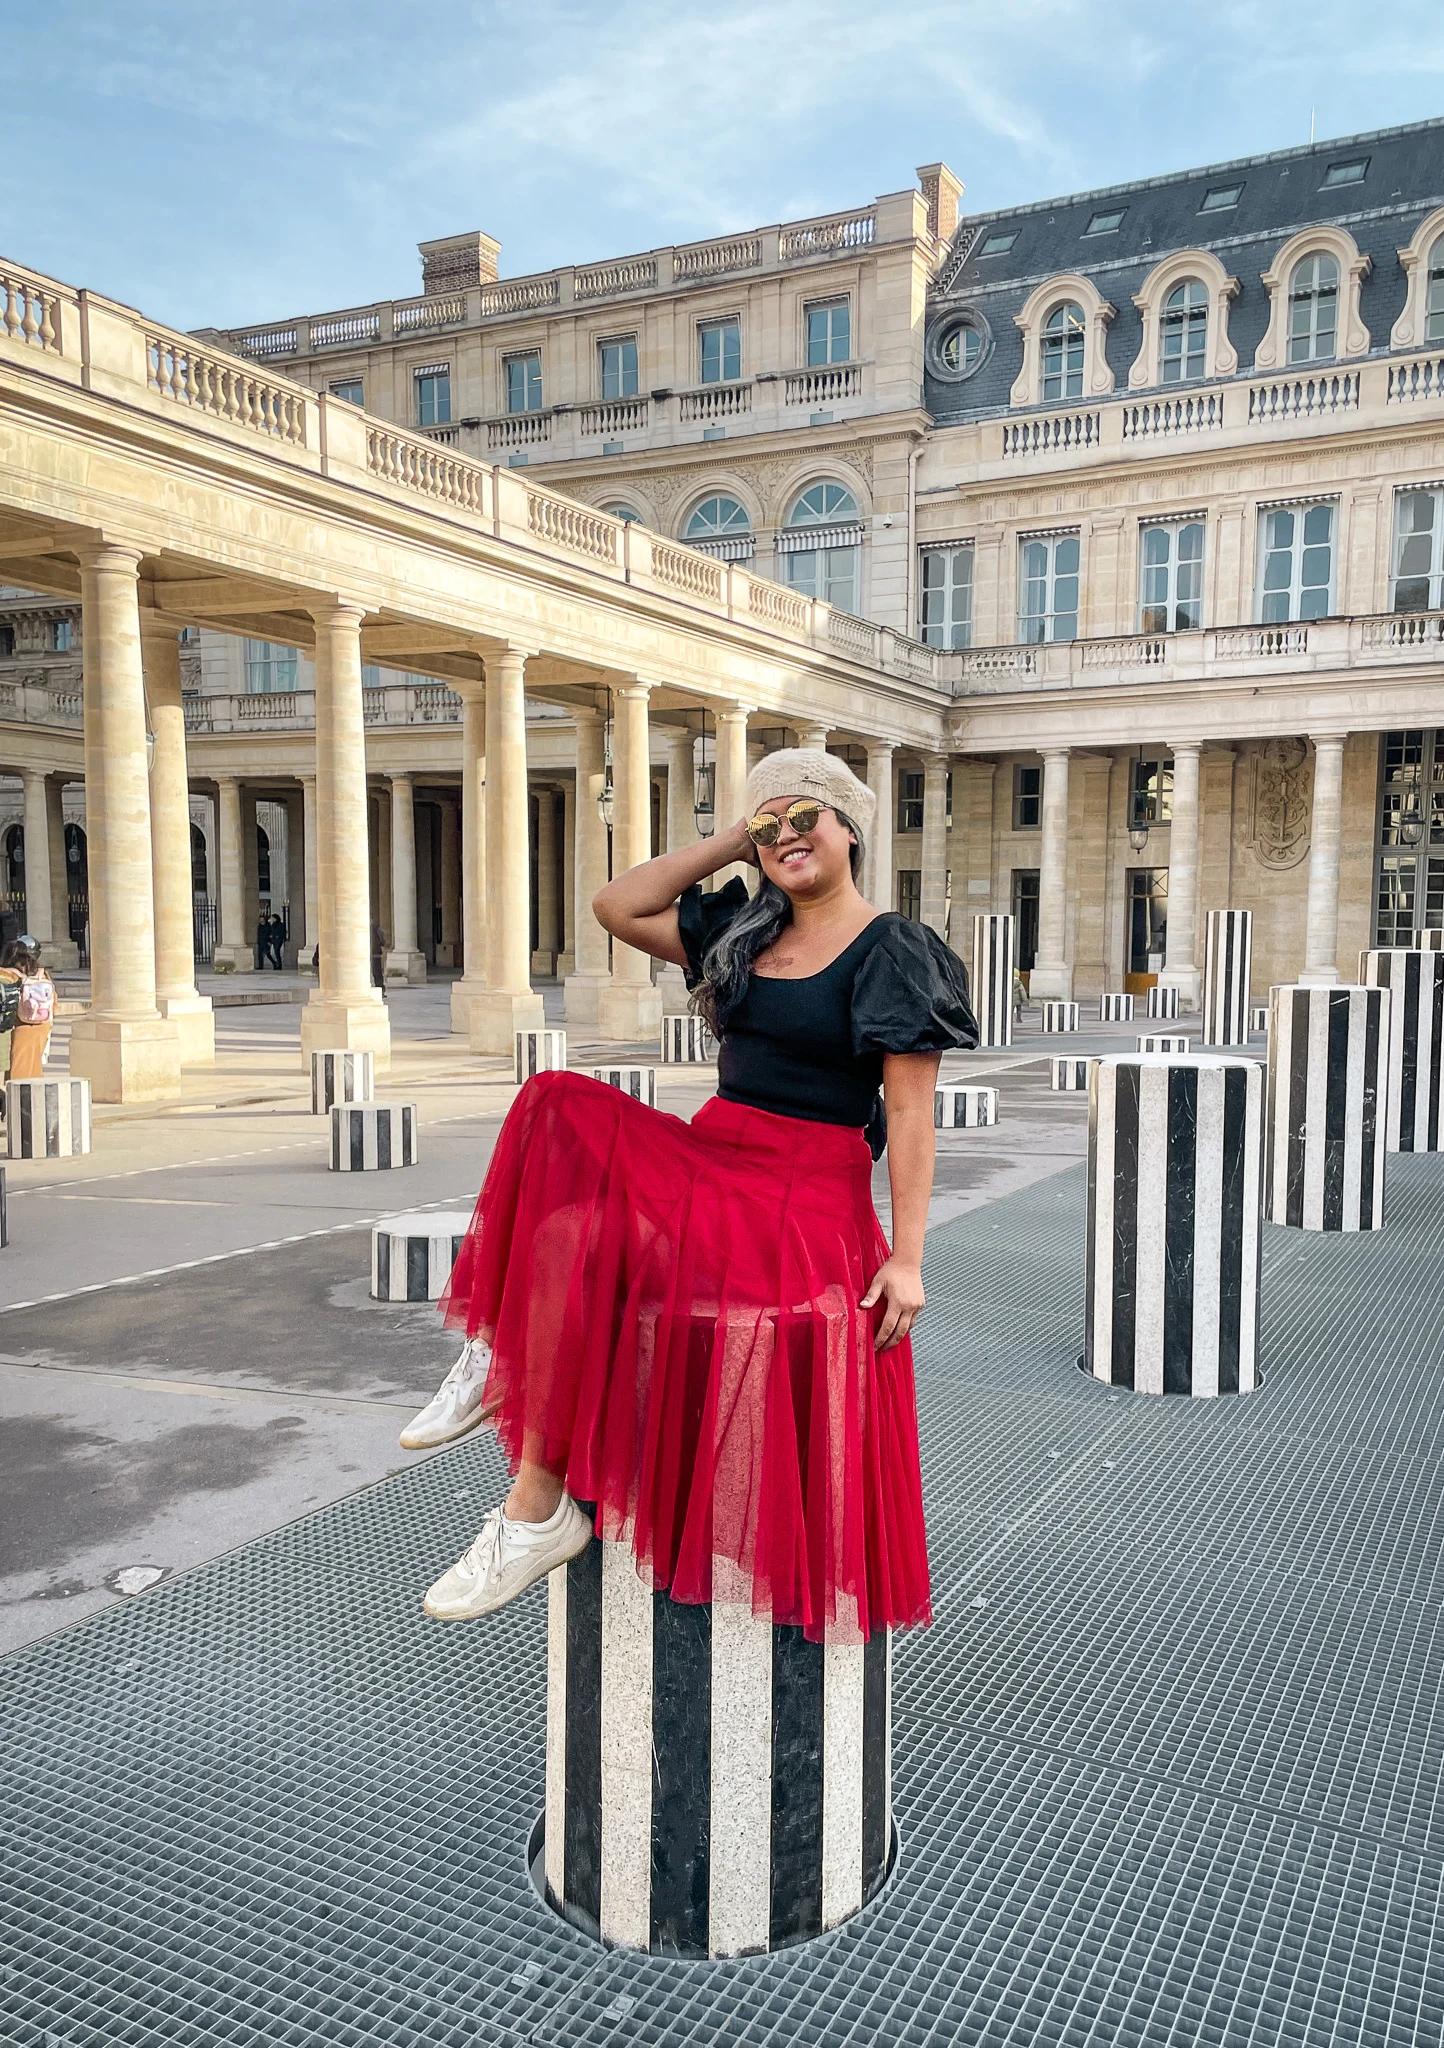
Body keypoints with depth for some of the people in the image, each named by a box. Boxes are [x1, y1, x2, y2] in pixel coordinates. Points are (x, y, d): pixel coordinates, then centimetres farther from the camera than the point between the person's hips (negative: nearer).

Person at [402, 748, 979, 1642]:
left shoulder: (891, 953, -5)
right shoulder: (745, 929, 15)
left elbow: (911, 1111, -10)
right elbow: (618, 906, 15)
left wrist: (906, 1257, -17)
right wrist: (731, 844, 10)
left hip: (804, 1192, -7)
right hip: (707, 1154, 7)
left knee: (577, 1238, -25)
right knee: (561, 1114, -17)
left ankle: (538, 1512, -13)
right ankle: (496, 1354, -17)